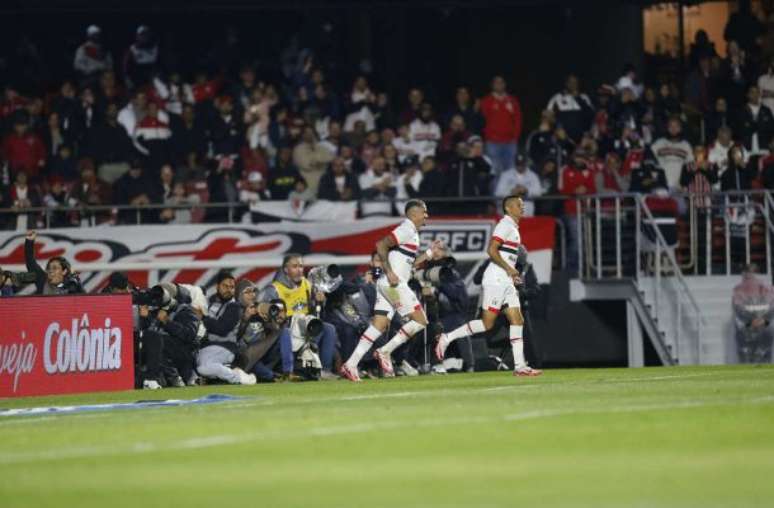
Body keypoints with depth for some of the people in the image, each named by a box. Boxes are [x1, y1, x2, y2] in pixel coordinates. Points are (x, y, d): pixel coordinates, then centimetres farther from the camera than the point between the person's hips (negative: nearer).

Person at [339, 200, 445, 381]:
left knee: (379, 325, 4)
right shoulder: (406, 230, -9)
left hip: (387, 284, 10)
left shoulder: (412, 232, 22)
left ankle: (351, 364, -3)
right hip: (394, 283, -10)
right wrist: (390, 272, -22)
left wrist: (430, 251, 25)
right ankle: (385, 352, -6)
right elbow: (381, 245, -19)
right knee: (420, 320, -5)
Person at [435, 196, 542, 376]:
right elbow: (491, 250, -20)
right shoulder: (505, 225, -10)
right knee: (487, 323, -11)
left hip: (506, 281, 10)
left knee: (517, 321, 3)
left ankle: (519, 366, 0)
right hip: (496, 279, -10)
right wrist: (509, 268, -16)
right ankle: (447, 338, -2)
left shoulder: (513, 227, 20)